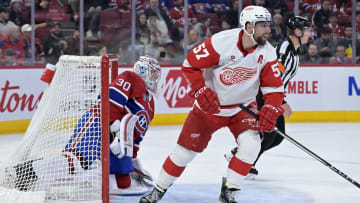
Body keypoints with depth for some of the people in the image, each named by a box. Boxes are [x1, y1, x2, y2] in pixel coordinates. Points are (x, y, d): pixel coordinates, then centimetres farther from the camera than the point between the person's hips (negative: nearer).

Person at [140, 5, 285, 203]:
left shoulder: (267, 52, -14)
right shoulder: (222, 41, -25)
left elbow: (274, 87, -8)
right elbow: (190, 64, -15)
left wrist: (269, 111, -25)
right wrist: (202, 92, -23)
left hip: (242, 107, 3)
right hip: (210, 105, -3)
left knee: (251, 144, -20)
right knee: (186, 148, 2)